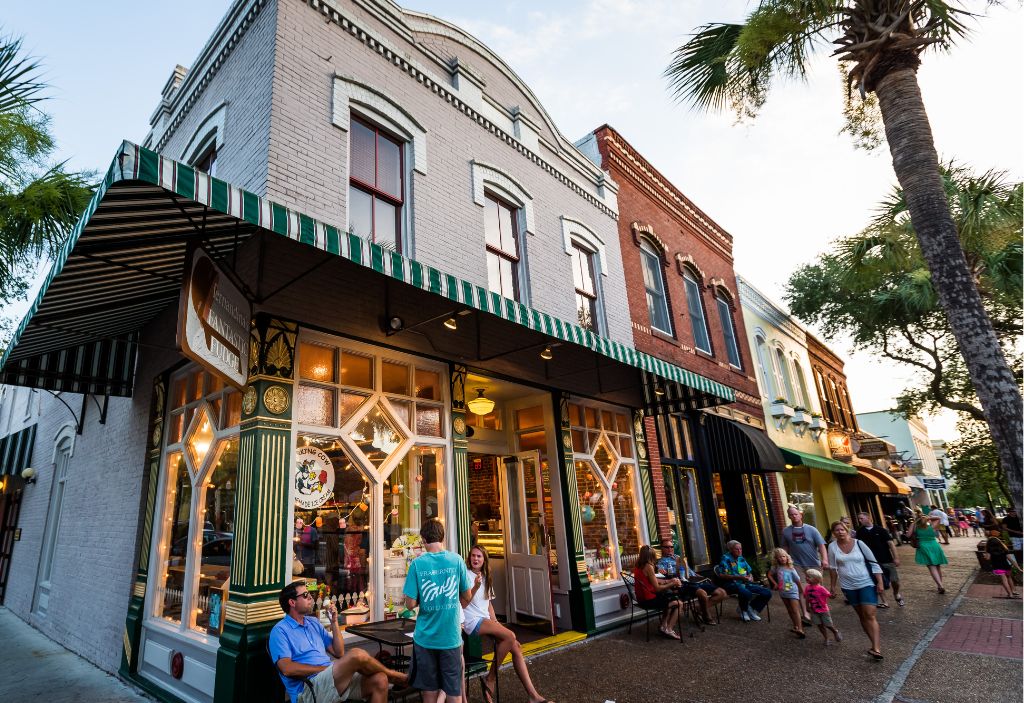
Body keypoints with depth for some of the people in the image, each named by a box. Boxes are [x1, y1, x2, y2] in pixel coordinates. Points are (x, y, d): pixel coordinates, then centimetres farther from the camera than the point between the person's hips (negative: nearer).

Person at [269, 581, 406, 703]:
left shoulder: (314, 622, 20)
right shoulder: (280, 631, 0)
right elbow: (287, 668, -15)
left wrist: (334, 622, 5)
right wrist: (326, 668, -11)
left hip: (334, 679, 7)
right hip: (309, 688, -7)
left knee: (379, 680, -18)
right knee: (357, 655, -28)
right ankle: (397, 677, -4)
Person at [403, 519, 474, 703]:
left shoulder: (417, 563, -11)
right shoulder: (457, 560, -8)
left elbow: (410, 604, -10)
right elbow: (467, 597, 2)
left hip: (425, 637, 0)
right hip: (451, 637, 0)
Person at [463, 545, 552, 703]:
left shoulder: (485, 578, 17)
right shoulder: (466, 575, -6)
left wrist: (495, 622, 8)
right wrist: (475, 587, -25)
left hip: (485, 620, 7)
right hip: (473, 621, -7)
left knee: (516, 647, -10)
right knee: (510, 636, -25)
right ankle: (490, 680, -11)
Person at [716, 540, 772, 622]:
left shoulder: (741, 559, 17)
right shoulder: (726, 558, -5)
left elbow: (749, 572, 25)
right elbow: (721, 575, -14)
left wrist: (750, 577, -1)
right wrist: (739, 577, -18)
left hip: (744, 584, 7)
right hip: (731, 584, -7)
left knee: (767, 593, -7)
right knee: (746, 593, -38)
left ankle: (751, 609, 11)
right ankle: (743, 610, -4)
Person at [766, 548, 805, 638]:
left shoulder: (791, 569, -14)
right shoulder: (776, 567, -6)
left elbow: (798, 581, -8)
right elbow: (769, 575, 8)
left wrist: (803, 592, -4)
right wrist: (775, 584, 2)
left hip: (792, 592, -4)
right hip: (783, 592, 4)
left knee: (795, 611, -7)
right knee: (789, 610, 16)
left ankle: (800, 629, -7)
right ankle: (795, 626, 30)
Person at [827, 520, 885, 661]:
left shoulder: (858, 543, -8)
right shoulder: (833, 546, -4)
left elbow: (873, 563, -4)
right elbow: (833, 568, 3)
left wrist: (880, 582, -8)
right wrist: (833, 586, 5)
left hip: (867, 584, -3)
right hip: (848, 587, 3)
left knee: (870, 615, -11)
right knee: (862, 616, 12)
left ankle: (876, 649, -12)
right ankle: (876, 643, 25)